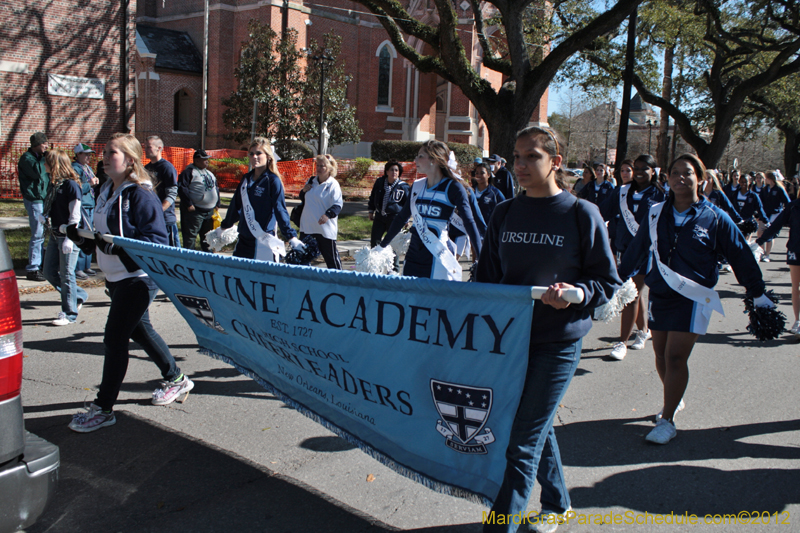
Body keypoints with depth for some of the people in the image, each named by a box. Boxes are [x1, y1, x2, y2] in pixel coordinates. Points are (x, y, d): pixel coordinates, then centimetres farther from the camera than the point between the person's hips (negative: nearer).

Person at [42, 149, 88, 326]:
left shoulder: (71, 185, -14)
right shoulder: (53, 183, 10)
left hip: (68, 236, -9)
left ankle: (69, 313, 8)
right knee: (49, 272, 12)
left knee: (66, 275, -2)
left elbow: (74, 214, -16)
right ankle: (79, 295, 27)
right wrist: (45, 216, 0)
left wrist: (69, 238, -20)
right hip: (55, 235, 9)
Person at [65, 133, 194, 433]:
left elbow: (157, 239, -23)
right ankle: (176, 380, 38)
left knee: (114, 339, -7)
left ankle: (103, 408, 6)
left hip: (137, 278, -10)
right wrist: (83, 237, -1)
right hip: (115, 278, 10)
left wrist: (117, 245, -31)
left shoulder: (141, 194, -17)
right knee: (139, 331, 20)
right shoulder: (106, 191, 11)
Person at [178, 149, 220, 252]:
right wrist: (188, 204, -20)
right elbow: (182, 188, -16)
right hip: (194, 211, -8)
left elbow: (216, 187, 24)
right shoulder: (188, 172, -9)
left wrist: (217, 203, 16)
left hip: (210, 211, 8)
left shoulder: (209, 173, 17)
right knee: (190, 237, -5)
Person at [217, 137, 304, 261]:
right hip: (243, 240, 6)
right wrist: (223, 227, 32)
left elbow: (280, 210, -11)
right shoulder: (246, 179, 11)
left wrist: (292, 237, -18)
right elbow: (236, 206, 23)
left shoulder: (273, 181, -7)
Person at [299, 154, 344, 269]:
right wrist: (303, 191, 1)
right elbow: (304, 199, 23)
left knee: (331, 255, 0)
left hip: (326, 228, -7)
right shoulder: (311, 181, 11)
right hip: (308, 226, 7)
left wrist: (328, 215, -36)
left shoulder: (333, 185, -11)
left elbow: (338, 205, -18)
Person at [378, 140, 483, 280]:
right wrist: (382, 245, 21)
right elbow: (402, 217, 18)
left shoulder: (452, 188, -7)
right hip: (413, 256, 5)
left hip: (438, 260, -5)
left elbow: (469, 222, -13)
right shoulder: (417, 186, 9)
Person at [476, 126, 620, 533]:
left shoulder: (582, 214, -7)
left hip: (557, 343, -5)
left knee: (522, 444, -5)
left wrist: (577, 292, -22)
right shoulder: (505, 214, 6)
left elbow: (608, 282, -3)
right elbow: (486, 275, 12)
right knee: (538, 427, 21)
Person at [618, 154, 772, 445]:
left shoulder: (714, 218, -4)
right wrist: (618, 277, 22)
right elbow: (637, 249, 16)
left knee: (675, 357, -10)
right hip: (659, 295, 4)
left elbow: (740, 256, 4)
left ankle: (667, 421, 0)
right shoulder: (656, 214, 3)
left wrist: (758, 293, 8)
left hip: (693, 298, -4)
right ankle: (674, 400, 36)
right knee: (661, 355, 10)